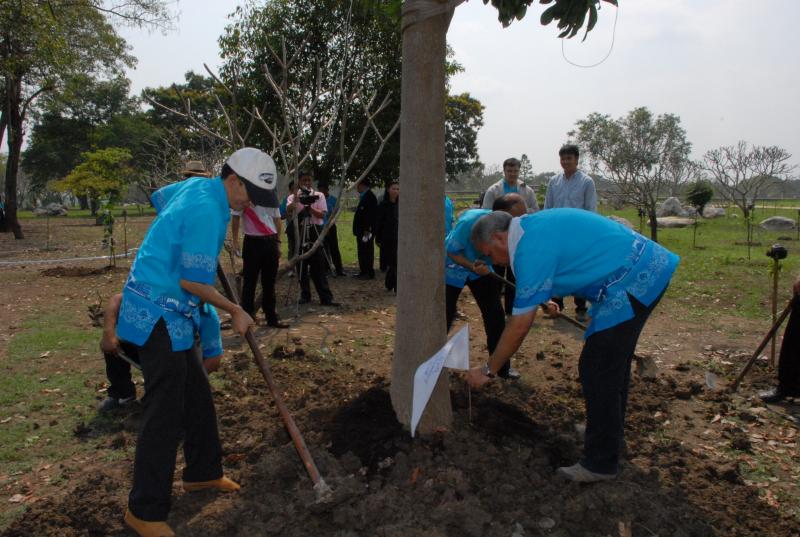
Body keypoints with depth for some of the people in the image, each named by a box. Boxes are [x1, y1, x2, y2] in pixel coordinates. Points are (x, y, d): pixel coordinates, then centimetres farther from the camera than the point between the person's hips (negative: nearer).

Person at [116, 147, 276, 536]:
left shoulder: (196, 185, 7)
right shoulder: (208, 211, -22)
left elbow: (160, 197, 29)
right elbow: (191, 281, -21)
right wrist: (236, 312, -10)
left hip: (171, 314, 10)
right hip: (157, 314, -10)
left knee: (197, 394, 17)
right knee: (165, 412, -5)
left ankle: (202, 472, 33)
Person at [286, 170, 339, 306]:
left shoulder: (319, 195, 6)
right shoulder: (293, 197, 5)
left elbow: (322, 214, -4)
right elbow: (288, 211, -14)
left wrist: (309, 207, -18)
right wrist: (296, 200, -30)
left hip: (315, 231, -1)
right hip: (299, 232, 1)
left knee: (319, 266, -2)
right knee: (301, 266, 5)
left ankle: (326, 297, -3)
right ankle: (305, 295, 16)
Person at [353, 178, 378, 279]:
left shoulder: (369, 197, -15)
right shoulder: (364, 196, 17)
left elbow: (370, 215, -22)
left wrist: (367, 231, -24)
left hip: (366, 231, -10)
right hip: (362, 231, 10)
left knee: (366, 252, -5)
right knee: (362, 252, 14)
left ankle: (369, 273, 0)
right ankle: (363, 272, 21)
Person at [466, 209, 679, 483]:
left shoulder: (532, 249, -19)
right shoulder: (533, 226, 8)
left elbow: (519, 327, -15)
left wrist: (488, 370, -5)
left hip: (634, 279, -10)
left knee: (597, 370, -5)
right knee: (613, 360, 22)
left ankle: (600, 463, 8)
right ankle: (610, 431, 40)